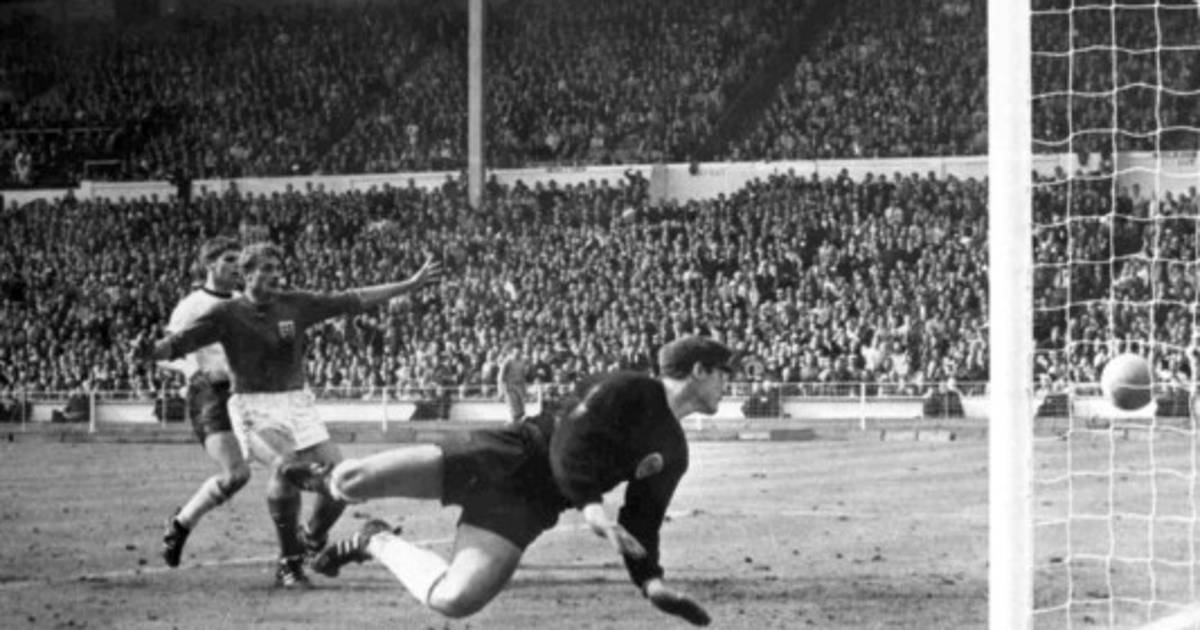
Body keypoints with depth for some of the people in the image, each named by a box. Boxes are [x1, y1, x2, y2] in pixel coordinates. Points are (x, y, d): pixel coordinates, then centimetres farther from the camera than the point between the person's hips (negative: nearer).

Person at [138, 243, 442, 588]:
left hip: (297, 403, 5)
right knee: (285, 465, -32)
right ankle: (289, 562, -17)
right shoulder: (228, 313, -5)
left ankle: (313, 541, 21)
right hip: (254, 407, -5)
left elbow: (353, 300, 10)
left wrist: (412, 284, 8)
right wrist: (151, 351, -36)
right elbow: (181, 341, -13)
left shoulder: (295, 304, 6)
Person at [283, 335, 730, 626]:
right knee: (350, 481, -18)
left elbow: (641, 521, 15)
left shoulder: (672, 454, 13)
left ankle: (378, 543, 8)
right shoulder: (626, 390, -9)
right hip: (500, 460, -5)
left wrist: (650, 580, -1)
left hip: (524, 505, 5)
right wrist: (590, 504, -33)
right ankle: (328, 479, 23)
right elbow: (568, 444, -19)